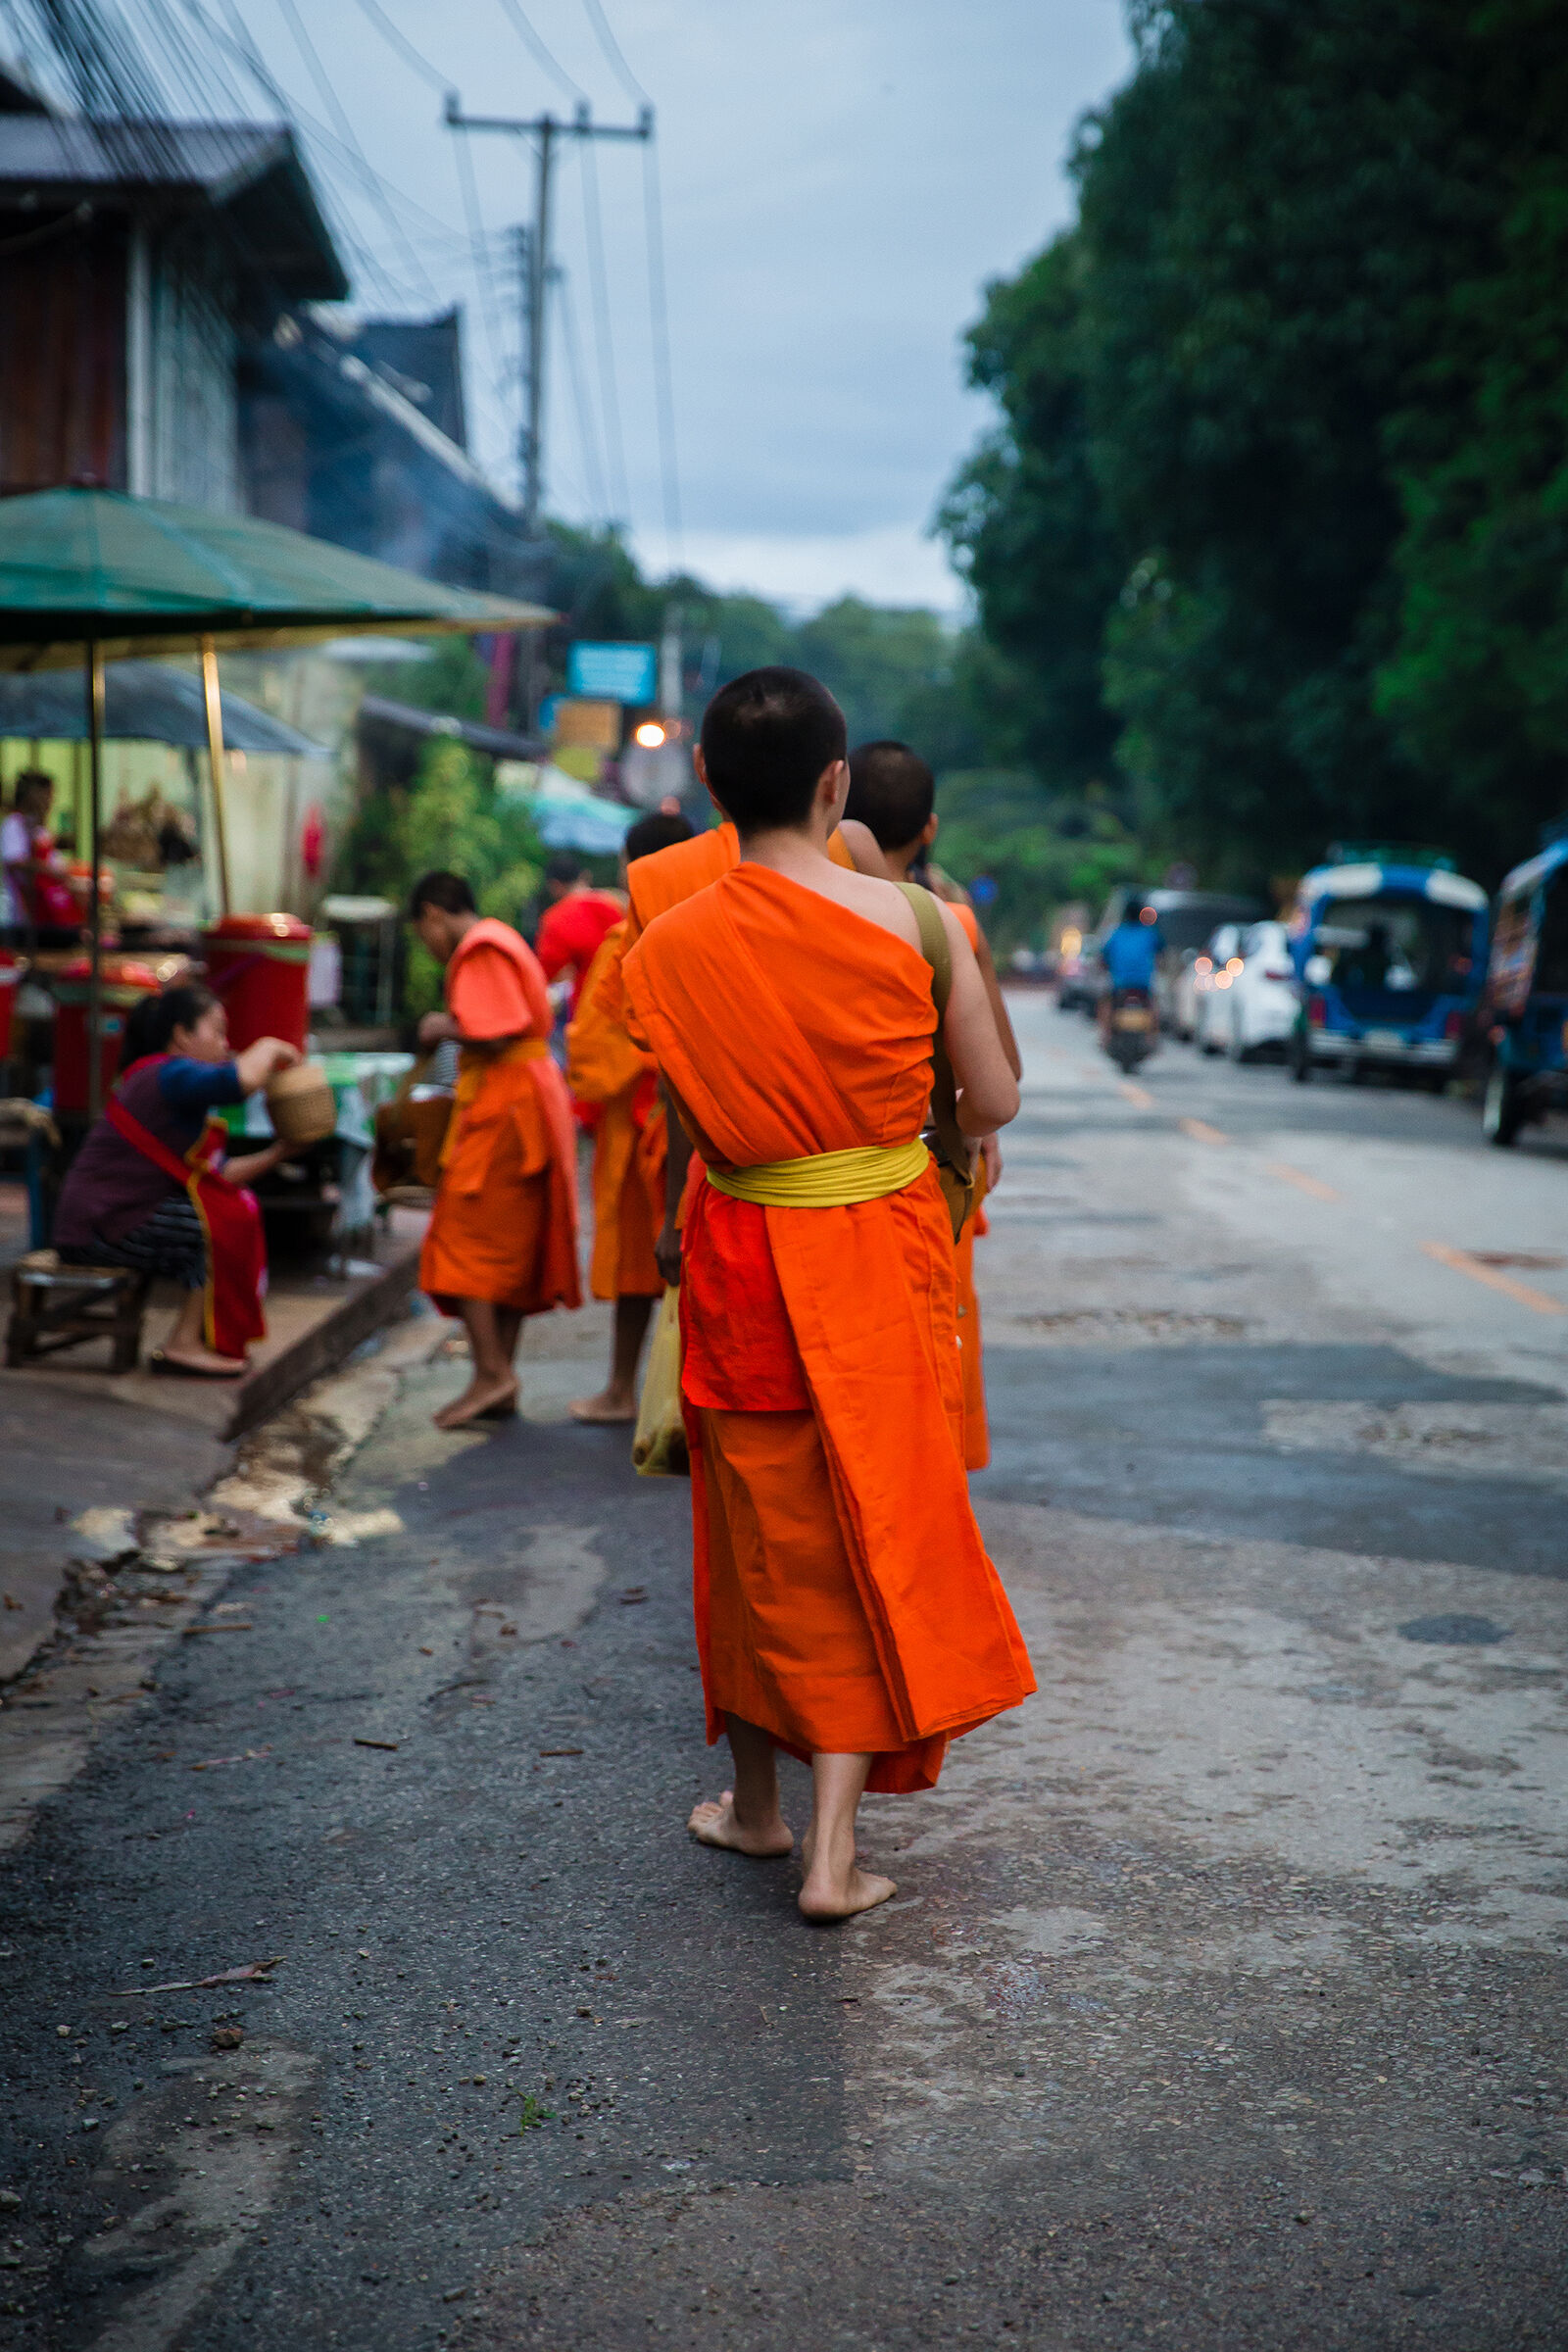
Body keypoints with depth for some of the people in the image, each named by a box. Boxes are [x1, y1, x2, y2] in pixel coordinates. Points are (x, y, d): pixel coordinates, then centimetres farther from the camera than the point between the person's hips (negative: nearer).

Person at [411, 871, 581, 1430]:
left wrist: (445, 1028, -6)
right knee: (510, 1247, 10)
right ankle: (501, 1383, 13)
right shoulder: (505, 941, 20)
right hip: (529, 1102, 10)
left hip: (500, 1111, -10)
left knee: (465, 1240, -8)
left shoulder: (479, 951, -12)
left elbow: (494, 1035, -21)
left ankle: (491, 1371, -13)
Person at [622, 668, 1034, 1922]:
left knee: (761, 1531, 16)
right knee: (872, 1526, 7)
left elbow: (689, 1126, -1)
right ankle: (834, 1847, 2)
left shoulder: (670, 946, -8)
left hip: (742, 1256, 1)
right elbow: (995, 1103, -4)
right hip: (883, 1261, -1)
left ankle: (758, 1802, 31)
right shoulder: (912, 920, -11)